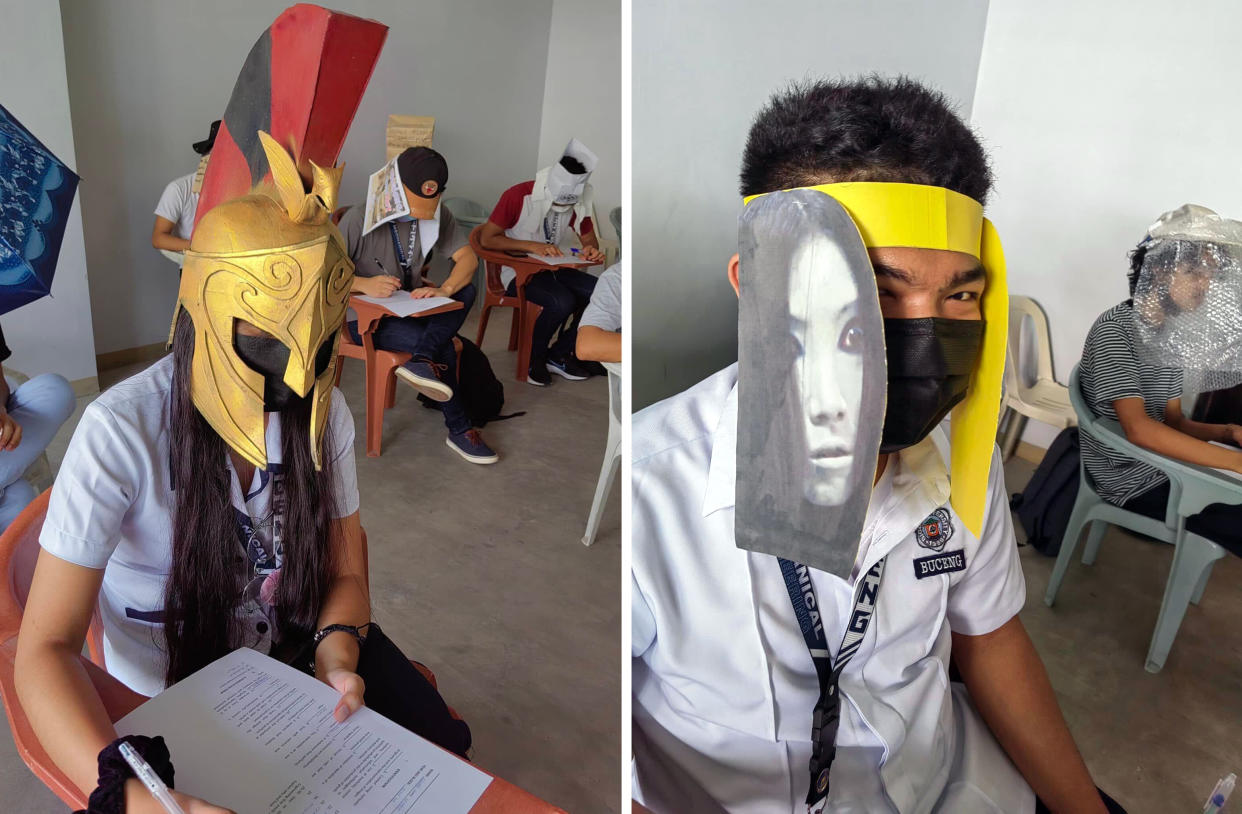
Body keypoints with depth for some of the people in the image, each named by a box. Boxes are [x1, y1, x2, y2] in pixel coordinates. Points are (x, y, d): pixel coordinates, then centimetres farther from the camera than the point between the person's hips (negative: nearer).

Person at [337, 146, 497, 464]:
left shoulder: (437, 214, -3)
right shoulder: (360, 219, -17)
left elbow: (468, 258, -10)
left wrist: (444, 289, -30)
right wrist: (364, 284, -33)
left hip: (412, 308, 5)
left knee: (466, 289, -23)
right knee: (444, 347, -26)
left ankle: (422, 360, -39)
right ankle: (459, 429, -12)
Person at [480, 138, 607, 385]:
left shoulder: (579, 201, 0)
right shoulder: (519, 196, -17)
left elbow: (588, 237, 13)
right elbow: (486, 238, -16)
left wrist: (592, 250, -14)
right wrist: (532, 246, -26)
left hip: (554, 269, 6)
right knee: (563, 301, -33)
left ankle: (558, 354, -4)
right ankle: (533, 358, -6)